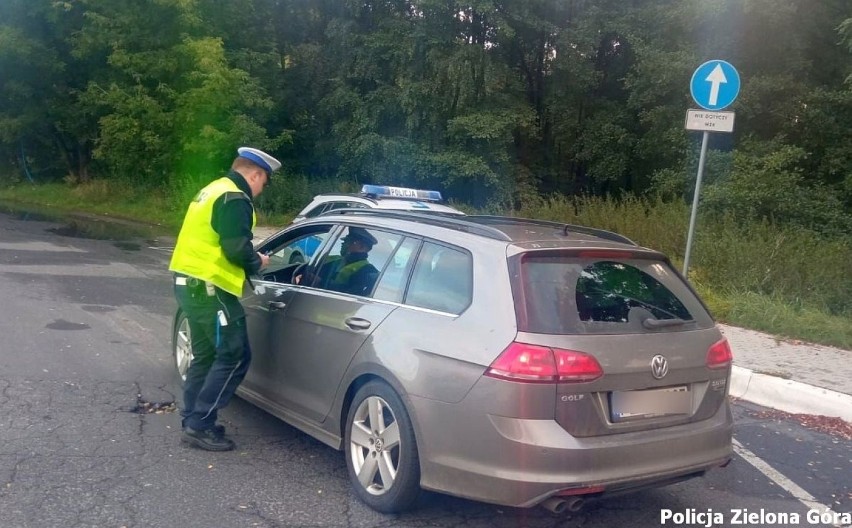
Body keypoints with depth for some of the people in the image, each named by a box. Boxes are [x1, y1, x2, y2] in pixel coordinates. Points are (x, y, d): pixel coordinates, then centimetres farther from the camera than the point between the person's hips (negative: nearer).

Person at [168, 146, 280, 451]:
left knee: (205, 354, 17)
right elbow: (236, 249, -22)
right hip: (207, 287, -11)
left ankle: (193, 419, 22)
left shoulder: (214, 190, 18)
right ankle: (200, 425, -3)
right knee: (235, 356, -5)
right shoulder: (234, 199, -14)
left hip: (190, 282, 11)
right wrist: (258, 262, -2)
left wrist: (251, 260, 12)